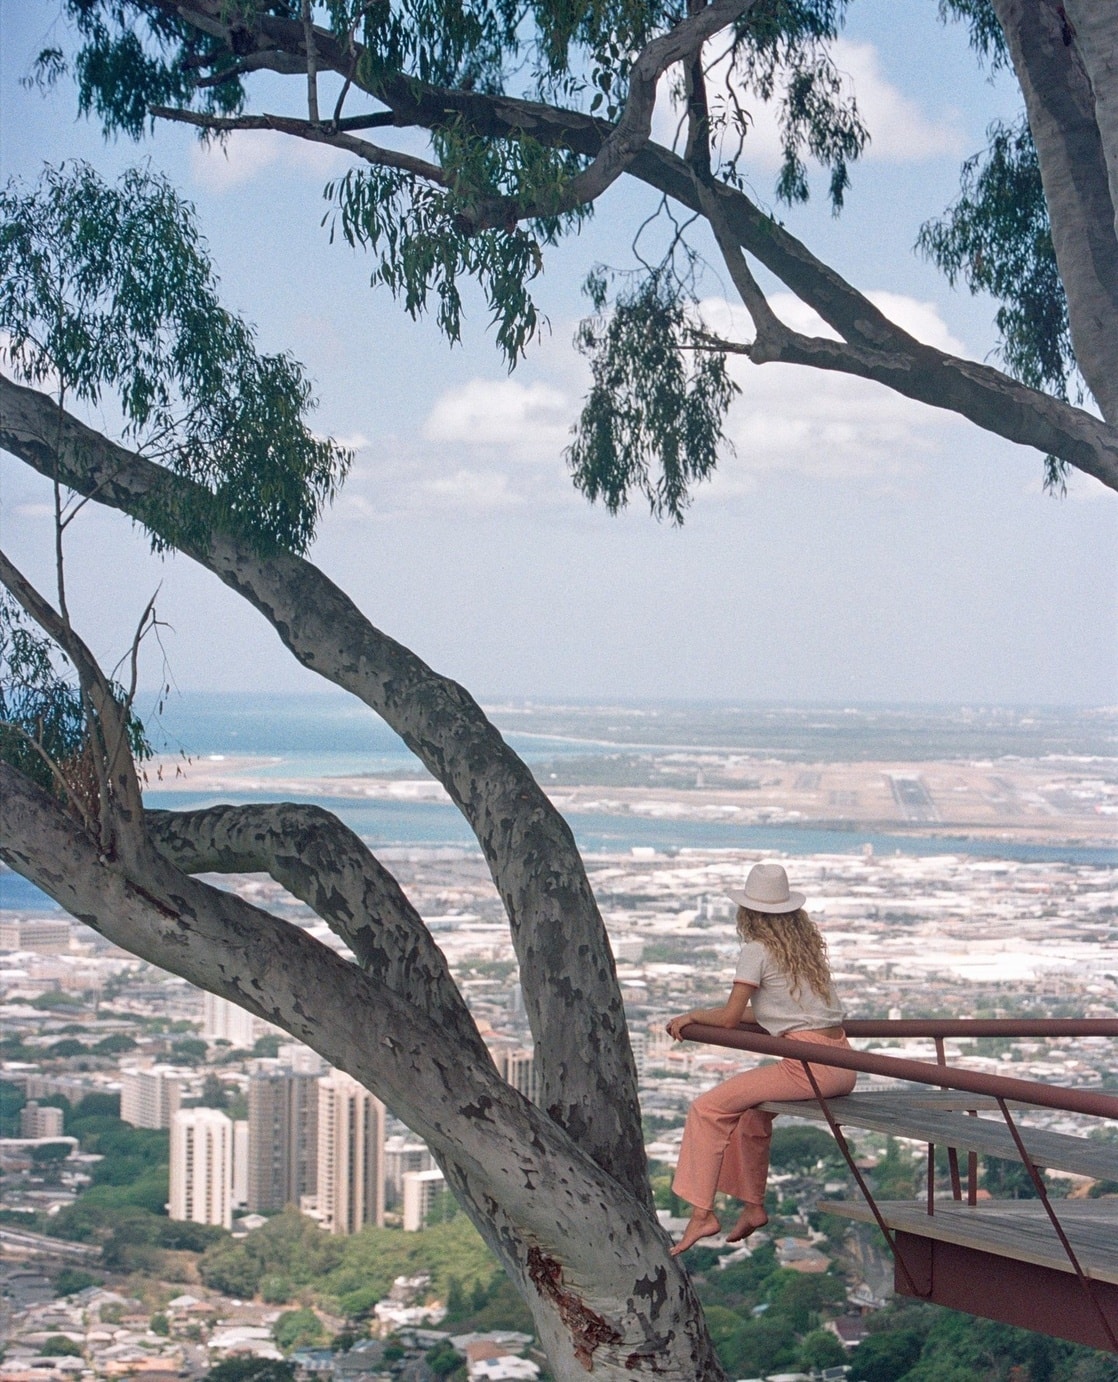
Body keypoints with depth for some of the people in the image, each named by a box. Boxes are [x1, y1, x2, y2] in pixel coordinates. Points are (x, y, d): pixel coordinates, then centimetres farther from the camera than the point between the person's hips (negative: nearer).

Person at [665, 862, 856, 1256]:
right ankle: (753, 1206, 33)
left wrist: (693, 1016, 16)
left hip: (810, 1067, -8)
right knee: (752, 1107, 31)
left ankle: (702, 1213, -3)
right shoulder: (808, 944, 18)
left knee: (708, 1109, -1)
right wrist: (708, 1014, 27)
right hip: (842, 1065, 8)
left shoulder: (757, 950, -4)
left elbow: (729, 1018, -4)